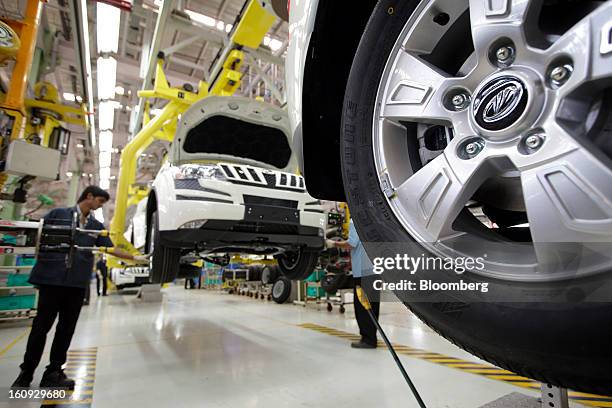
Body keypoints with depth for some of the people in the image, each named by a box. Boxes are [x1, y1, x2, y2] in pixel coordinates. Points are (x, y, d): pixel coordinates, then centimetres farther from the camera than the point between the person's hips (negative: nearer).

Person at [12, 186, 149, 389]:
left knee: (67, 328, 7)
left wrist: (134, 257, 7)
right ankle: (26, 372, 21)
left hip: (78, 282, 4)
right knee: (41, 325, 4)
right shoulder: (58, 214, 3)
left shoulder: (97, 226, 13)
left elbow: (110, 249, 12)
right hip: (52, 278, -3)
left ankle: (53, 372, 18)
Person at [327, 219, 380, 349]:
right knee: (372, 303, 14)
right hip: (376, 269, 8)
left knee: (362, 305, -1)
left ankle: (368, 339, 4)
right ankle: (372, 336, 23)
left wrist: (334, 244, -3)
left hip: (363, 270, -8)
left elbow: (351, 244, -17)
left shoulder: (355, 221, -10)